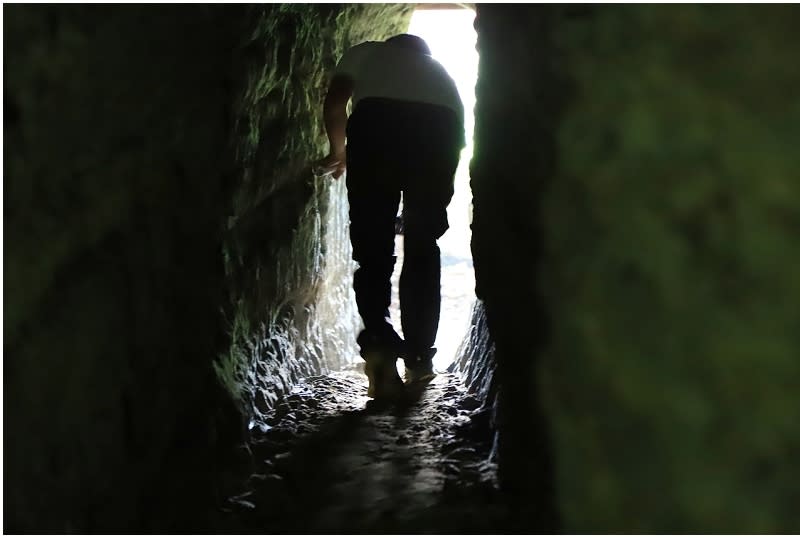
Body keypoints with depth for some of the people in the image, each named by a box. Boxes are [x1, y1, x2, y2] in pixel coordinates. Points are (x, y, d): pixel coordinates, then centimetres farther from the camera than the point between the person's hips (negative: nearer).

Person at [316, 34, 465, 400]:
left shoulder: (366, 52, 31)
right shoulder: (439, 69, 38)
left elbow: (335, 102, 13)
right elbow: (460, 134, 29)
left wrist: (338, 152, 28)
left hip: (377, 119, -2)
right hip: (439, 126, 2)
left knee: (372, 245, 5)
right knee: (422, 247, 14)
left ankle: (379, 341, -14)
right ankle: (419, 358, 14)